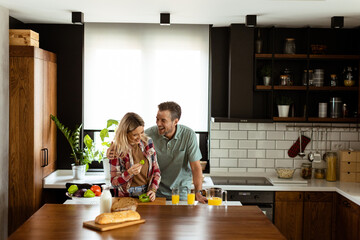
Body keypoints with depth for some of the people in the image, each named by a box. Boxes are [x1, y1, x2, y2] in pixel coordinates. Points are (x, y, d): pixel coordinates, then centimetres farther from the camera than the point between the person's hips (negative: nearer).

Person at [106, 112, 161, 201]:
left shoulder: (147, 142, 1)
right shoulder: (116, 150, -9)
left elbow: (156, 171, 10)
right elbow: (114, 182, -5)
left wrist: (153, 190, -5)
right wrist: (129, 173, -22)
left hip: (146, 194, 2)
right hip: (125, 196, -2)